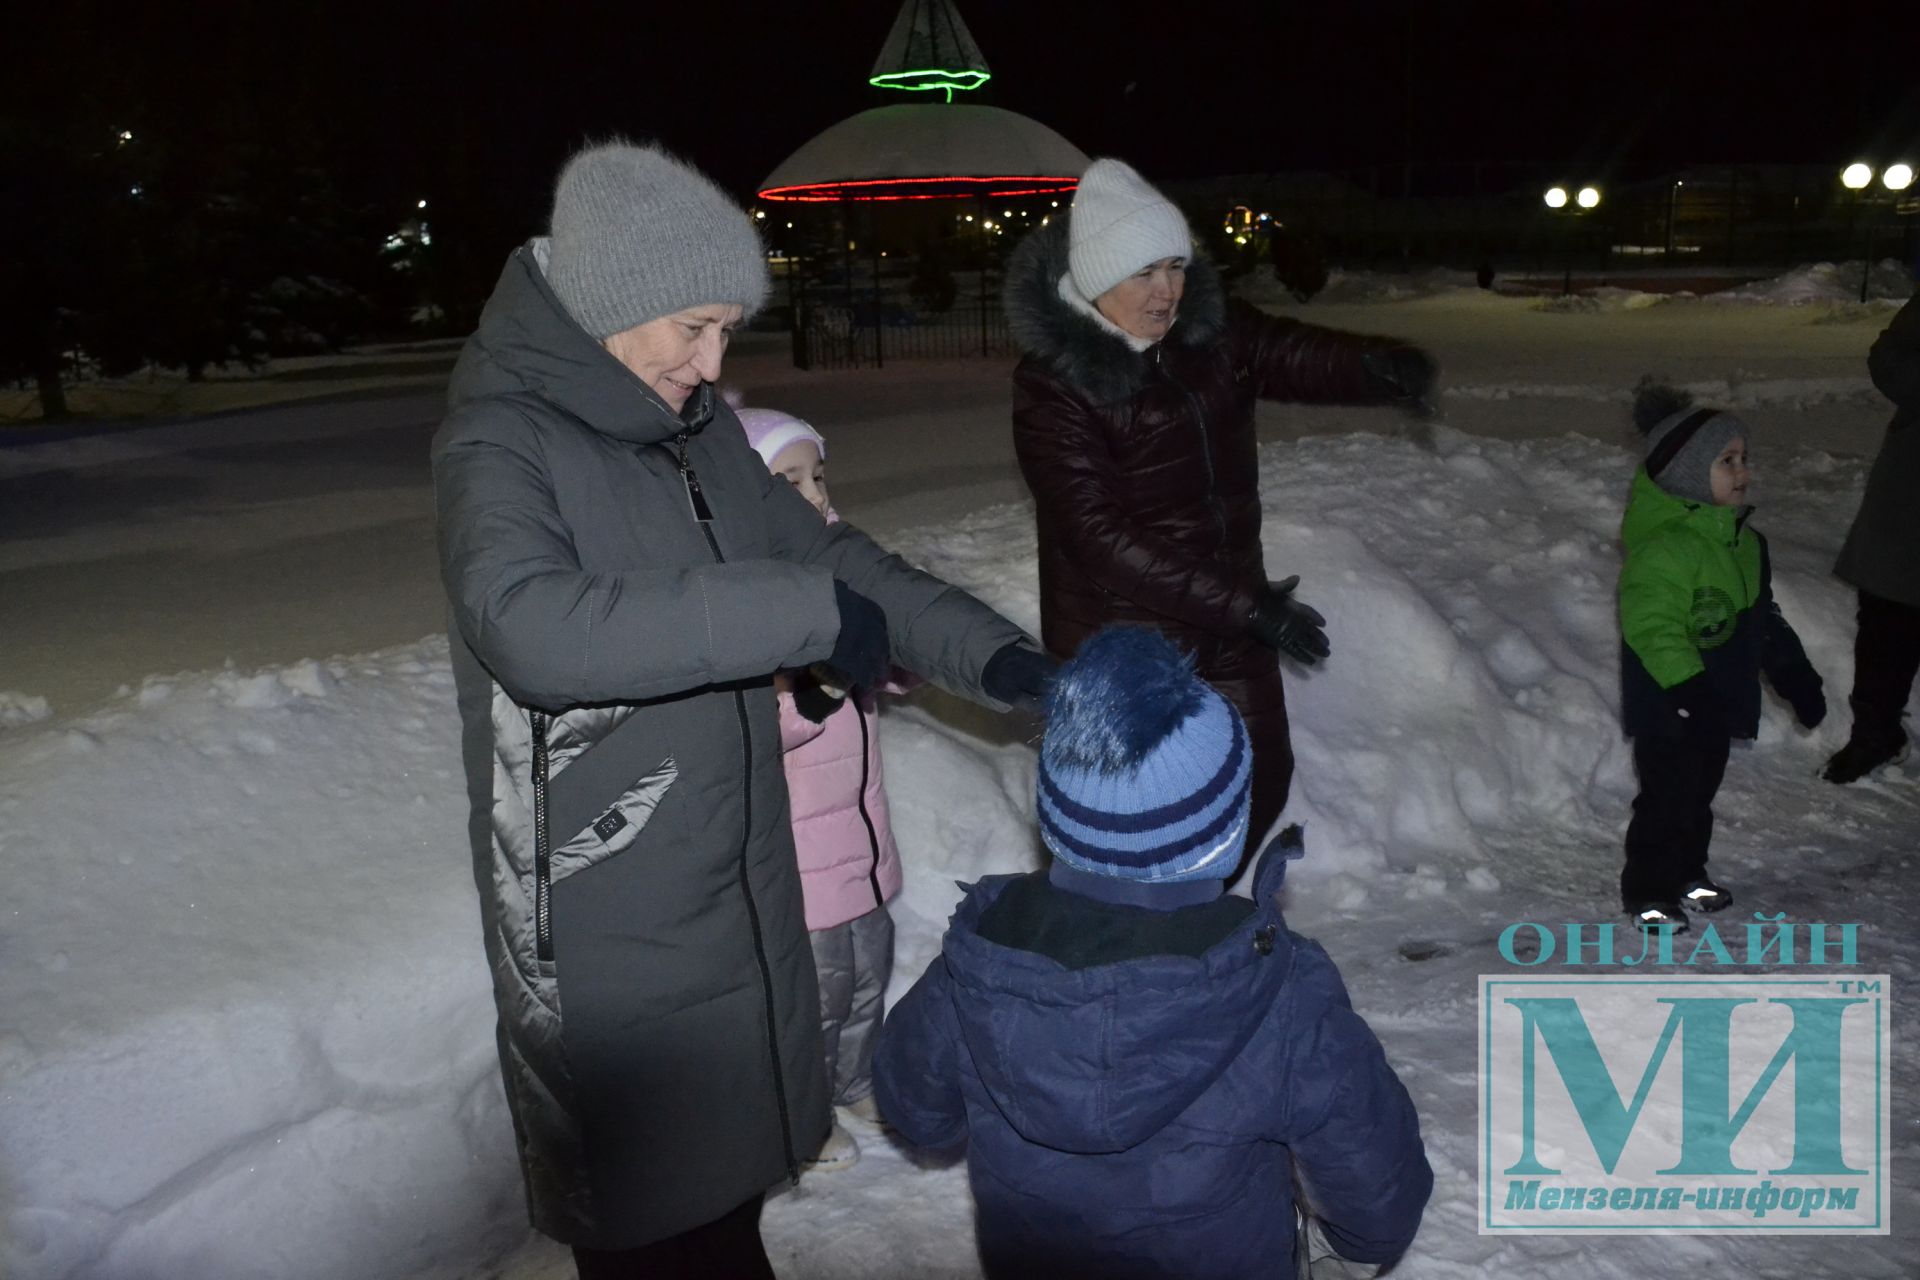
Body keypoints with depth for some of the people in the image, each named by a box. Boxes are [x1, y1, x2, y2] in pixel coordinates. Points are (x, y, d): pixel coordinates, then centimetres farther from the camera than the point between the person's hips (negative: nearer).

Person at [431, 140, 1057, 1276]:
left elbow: (823, 552, 12)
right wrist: (799, 614, -33)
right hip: (606, 919, -6)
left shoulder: (699, 427, 6)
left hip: (738, 882, 7)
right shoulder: (501, 441, -16)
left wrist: (987, 651, -1)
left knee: (728, 1180, 20)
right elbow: (530, 623, -34)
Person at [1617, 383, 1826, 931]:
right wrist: (1688, 689, -34)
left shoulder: (1741, 538, 8)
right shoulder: (1663, 546, -23)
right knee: (1667, 798, -1)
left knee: (1700, 791, 21)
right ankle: (1647, 893, 13)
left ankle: (1688, 875, 38)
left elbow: (1763, 618, 19)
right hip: (1667, 707, -9)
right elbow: (1652, 625, -29)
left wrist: (1796, 676, 20)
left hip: (1714, 703, 9)